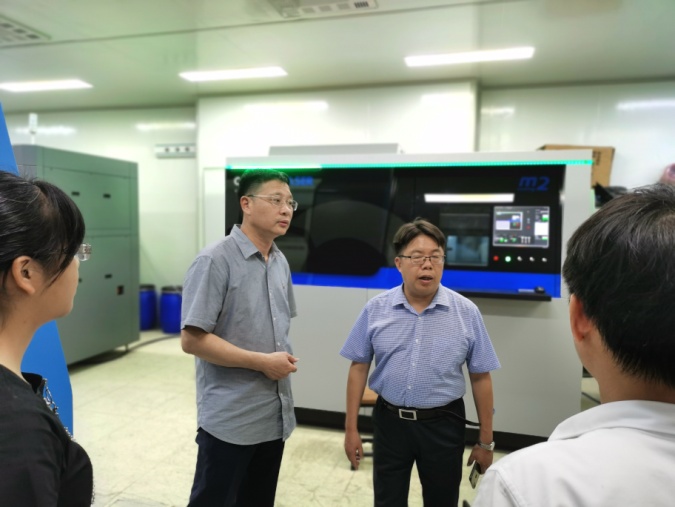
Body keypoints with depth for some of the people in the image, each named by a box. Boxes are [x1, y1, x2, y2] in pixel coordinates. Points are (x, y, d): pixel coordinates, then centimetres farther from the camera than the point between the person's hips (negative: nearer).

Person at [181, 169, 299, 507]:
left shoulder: (280, 262, 7)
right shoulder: (215, 260, -16)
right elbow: (192, 339, -20)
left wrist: (284, 358, 5)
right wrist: (263, 362, -18)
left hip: (275, 416, 7)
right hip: (229, 420, -7)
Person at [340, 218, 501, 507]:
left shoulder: (467, 313, -8)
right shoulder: (376, 309, -6)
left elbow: (481, 378, -3)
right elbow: (359, 367, 0)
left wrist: (486, 441, 2)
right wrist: (351, 428, 1)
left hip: (443, 425, 0)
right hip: (389, 421, 1)